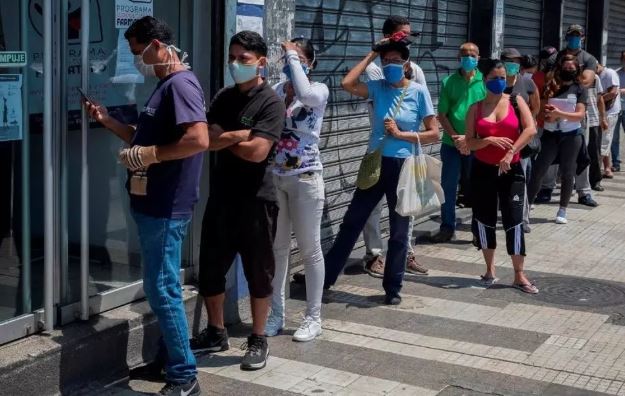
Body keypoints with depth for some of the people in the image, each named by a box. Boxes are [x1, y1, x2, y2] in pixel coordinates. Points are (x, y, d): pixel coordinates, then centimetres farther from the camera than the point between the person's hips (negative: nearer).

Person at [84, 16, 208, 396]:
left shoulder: (181, 84, -15)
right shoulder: (165, 86, 17)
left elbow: (199, 140, -28)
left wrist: (147, 155, -20)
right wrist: (108, 120, 15)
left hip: (166, 208, -10)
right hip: (153, 205, 10)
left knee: (162, 290, -5)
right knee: (161, 287, 17)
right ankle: (170, 360, 28)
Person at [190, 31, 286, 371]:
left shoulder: (271, 102, -9)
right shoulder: (223, 97, 9)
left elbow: (257, 151, -20)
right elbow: (206, 139, -2)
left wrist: (223, 139, -6)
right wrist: (237, 134, -17)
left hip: (256, 200, -6)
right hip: (221, 196, 6)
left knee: (258, 272, 5)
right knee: (210, 268, 11)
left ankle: (258, 340, 19)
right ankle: (216, 333, 28)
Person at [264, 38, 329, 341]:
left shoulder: (319, 90, -5)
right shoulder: (276, 90, 6)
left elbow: (305, 94, -30)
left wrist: (293, 57, -20)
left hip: (305, 179, -4)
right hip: (275, 178, 4)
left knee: (310, 249, 4)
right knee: (277, 248, 11)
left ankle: (313, 318, 15)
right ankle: (276, 314, 23)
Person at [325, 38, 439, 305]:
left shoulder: (418, 92, -6)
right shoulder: (378, 88, 1)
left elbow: (434, 134, -6)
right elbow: (347, 84, -15)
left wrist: (400, 134, -14)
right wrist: (371, 55, -7)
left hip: (402, 167, -2)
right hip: (375, 163, 3)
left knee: (399, 231, 8)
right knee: (351, 223, 8)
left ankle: (393, 288, 21)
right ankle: (324, 276, 17)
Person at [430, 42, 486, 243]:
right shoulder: (448, 82, 2)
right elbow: (442, 114, 1)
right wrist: (456, 137, -10)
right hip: (452, 144, 1)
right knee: (448, 186, 5)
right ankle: (447, 227, 16)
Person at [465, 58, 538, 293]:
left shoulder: (516, 101, 1)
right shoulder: (476, 109, 3)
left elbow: (530, 129, -13)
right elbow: (469, 143, -1)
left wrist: (510, 153, -20)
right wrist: (489, 140, -19)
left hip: (511, 170, -1)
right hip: (483, 170, 2)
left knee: (514, 221, -4)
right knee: (484, 219, 7)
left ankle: (519, 276, 3)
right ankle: (490, 270, 23)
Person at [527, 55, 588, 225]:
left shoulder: (580, 89, 0)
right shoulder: (551, 86, 6)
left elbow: (580, 114, -9)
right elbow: (542, 110, 6)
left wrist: (560, 113, -23)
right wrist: (547, 115, -16)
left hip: (571, 135, -1)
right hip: (550, 134, 1)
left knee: (567, 173, 5)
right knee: (538, 171, -3)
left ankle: (562, 210, 15)